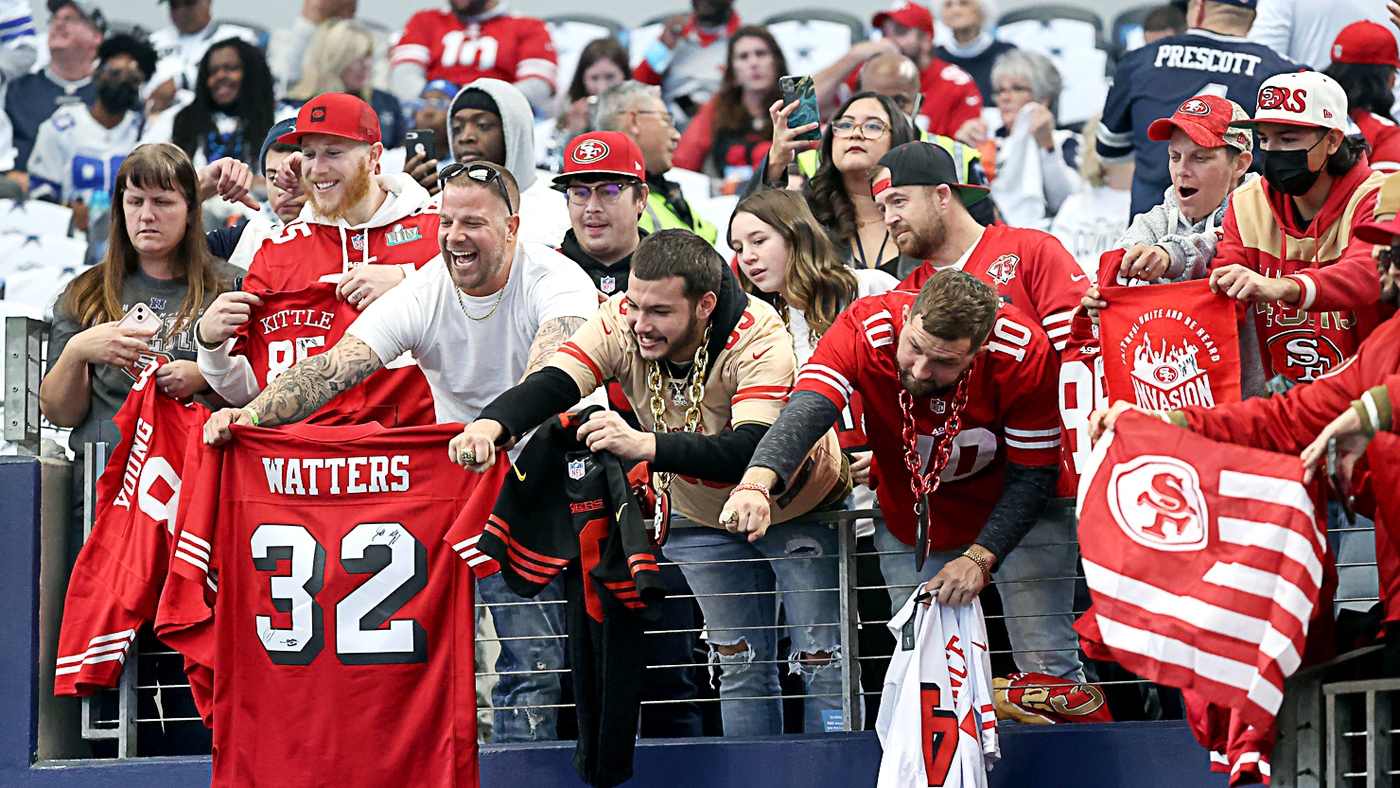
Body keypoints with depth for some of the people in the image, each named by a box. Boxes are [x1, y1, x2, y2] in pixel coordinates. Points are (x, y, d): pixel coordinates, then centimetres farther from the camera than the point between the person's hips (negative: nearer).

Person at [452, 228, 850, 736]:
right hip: (700, 517, 4)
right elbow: (550, 385, -33)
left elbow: (753, 452, -48)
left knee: (820, 661, -5)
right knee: (740, 664, 11)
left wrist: (644, 445, -61)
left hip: (795, 504, -4)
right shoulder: (620, 323, -23)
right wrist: (490, 425, -55)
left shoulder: (758, 337, -36)